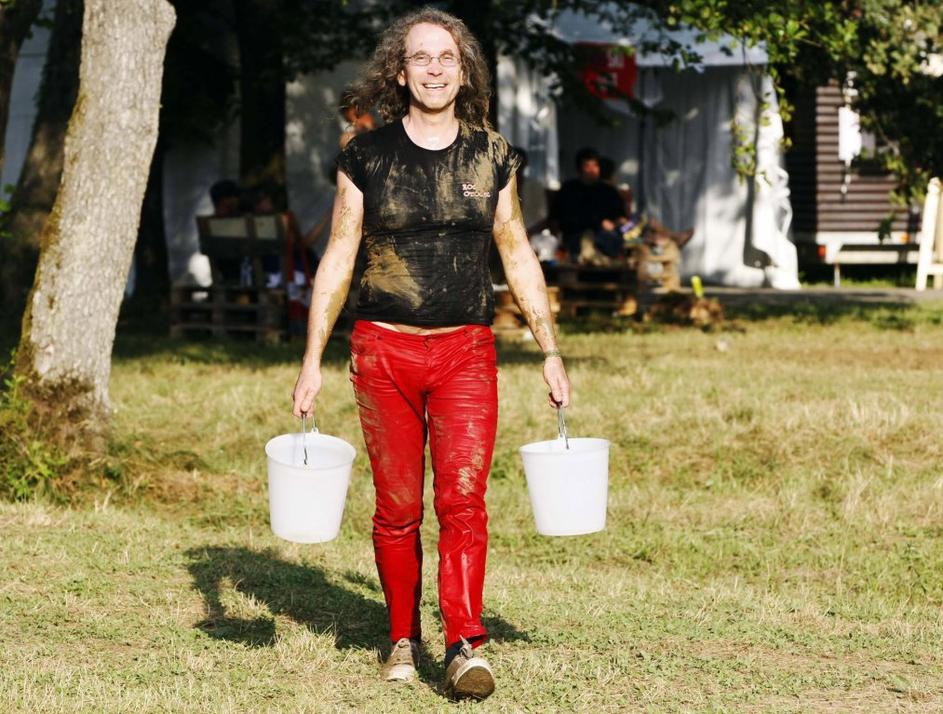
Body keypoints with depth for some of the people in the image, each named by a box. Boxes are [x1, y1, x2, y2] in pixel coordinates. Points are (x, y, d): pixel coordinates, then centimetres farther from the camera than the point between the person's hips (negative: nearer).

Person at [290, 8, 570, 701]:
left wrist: (551, 352, 10)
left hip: (465, 351, 0)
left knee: (464, 495, -12)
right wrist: (312, 360, 2)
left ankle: (465, 644, -13)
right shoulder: (367, 156, 2)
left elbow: (518, 256, 13)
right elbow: (338, 259, 6)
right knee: (397, 507, 5)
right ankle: (403, 638, 19)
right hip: (384, 350, 0)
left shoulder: (490, 156, 6)